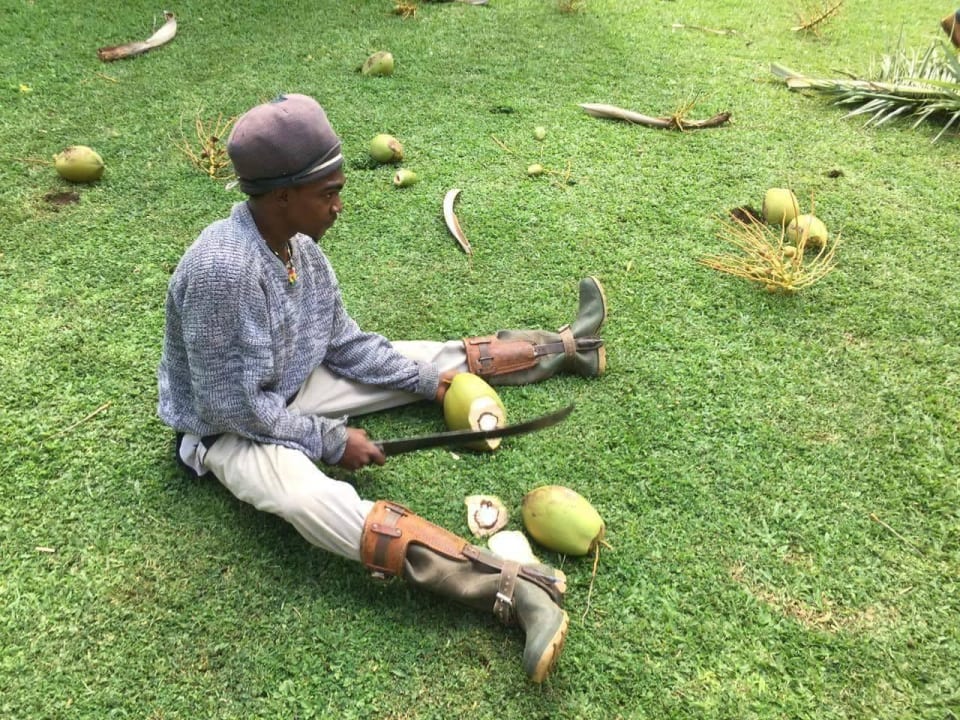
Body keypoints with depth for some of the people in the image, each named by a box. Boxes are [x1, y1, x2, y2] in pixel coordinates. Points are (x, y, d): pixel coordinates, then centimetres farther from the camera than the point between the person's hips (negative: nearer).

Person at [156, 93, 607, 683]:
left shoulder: (299, 244, -7)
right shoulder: (223, 267, -32)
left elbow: (344, 343, 4)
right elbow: (231, 405, -27)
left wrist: (429, 380, -2)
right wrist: (331, 440, -21)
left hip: (293, 390, 8)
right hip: (230, 428, -8)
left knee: (425, 357, 6)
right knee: (314, 500, -38)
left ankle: (568, 347, 24)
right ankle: (515, 587, -52)